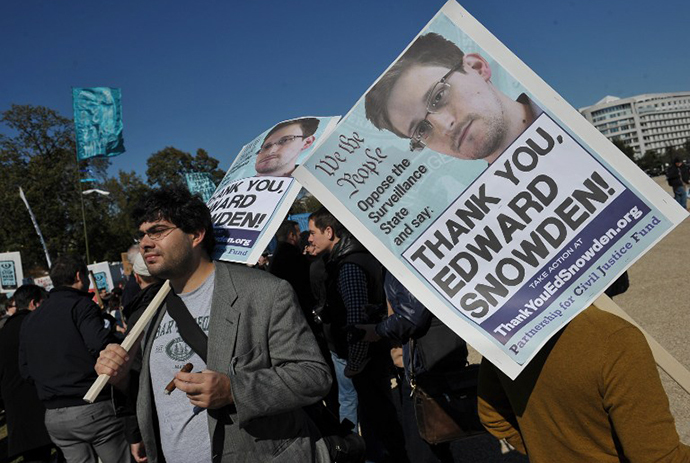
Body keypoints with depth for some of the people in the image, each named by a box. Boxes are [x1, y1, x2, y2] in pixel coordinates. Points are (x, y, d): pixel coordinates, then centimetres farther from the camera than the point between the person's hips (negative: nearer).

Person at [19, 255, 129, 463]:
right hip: (93, 409, -7)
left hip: (53, 417, 7)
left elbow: (26, 369, 15)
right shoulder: (81, 305, -8)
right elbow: (102, 347, -22)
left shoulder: (29, 320, 14)